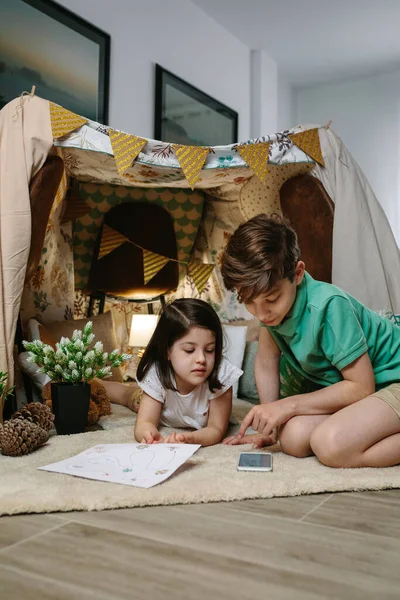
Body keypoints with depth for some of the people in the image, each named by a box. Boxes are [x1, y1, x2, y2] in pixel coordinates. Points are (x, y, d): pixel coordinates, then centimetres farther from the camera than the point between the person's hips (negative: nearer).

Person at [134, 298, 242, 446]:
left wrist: (190, 439, -56)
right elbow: (145, 423, -31)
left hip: (201, 433, 1)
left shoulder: (222, 374, -35)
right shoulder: (156, 374, -31)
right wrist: (151, 436, -58)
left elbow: (216, 428, -32)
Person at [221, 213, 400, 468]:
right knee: (294, 437, -19)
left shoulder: (328, 305, -30)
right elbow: (266, 364, 2)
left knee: (331, 444, -33)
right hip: (345, 388, 8)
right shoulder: (270, 301, -11)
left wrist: (287, 405, -21)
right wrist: (269, 427, 1)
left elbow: (361, 386, -23)